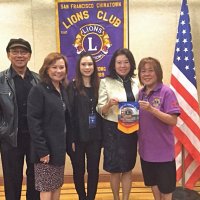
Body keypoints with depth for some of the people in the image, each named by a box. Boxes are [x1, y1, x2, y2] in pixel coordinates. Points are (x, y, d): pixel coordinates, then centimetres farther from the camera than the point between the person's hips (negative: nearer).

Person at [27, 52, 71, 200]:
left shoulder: (63, 90, 9)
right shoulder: (38, 90, -13)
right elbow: (33, 122, -18)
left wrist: (70, 141, 7)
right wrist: (41, 150, -21)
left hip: (59, 146, 7)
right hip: (46, 147, -7)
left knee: (57, 185, 16)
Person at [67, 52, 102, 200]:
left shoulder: (98, 86, 7)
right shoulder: (73, 86, -6)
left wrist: (102, 134, 3)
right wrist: (71, 138, -14)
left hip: (95, 136, 3)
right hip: (78, 136, -3)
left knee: (93, 170, 10)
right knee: (78, 170, 11)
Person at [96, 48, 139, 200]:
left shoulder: (135, 82, 5)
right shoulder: (106, 82, -7)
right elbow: (100, 111, -8)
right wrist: (109, 104, -28)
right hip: (113, 129, -3)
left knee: (128, 168, 13)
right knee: (115, 169, 9)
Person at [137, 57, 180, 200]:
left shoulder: (166, 92, -14)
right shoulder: (141, 93, 4)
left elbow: (173, 121, -20)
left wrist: (152, 109, -30)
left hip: (163, 150, -6)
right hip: (146, 149, 6)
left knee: (165, 188, 10)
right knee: (153, 183, 21)